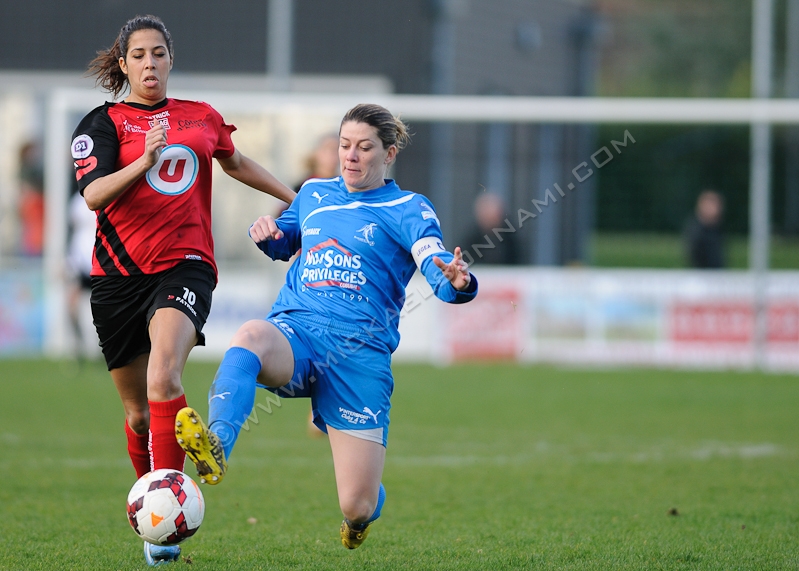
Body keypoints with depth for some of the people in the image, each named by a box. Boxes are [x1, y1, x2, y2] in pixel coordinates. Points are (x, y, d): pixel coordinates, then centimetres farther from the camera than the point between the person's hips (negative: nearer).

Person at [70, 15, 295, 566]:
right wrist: (144, 161, -27)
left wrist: (293, 197, 41)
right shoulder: (104, 122, 3)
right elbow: (93, 193, -12)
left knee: (163, 379, -27)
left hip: (185, 267, 0)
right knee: (138, 412, 8)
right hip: (120, 272, 1)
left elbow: (234, 161, 34)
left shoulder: (203, 118, 13)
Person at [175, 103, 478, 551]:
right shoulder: (314, 194, 17)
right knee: (250, 336, -38)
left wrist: (457, 281, -37)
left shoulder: (409, 209, 4)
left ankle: (360, 512, 35)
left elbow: (439, 268, -12)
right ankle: (215, 449, -62)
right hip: (295, 331, 2)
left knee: (357, 507, -6)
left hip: (361, 352, -2)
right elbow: (284, 245, 36)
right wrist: (268, 235, 11)